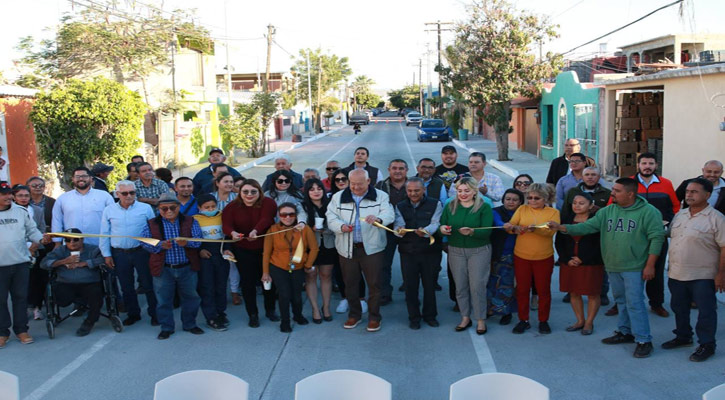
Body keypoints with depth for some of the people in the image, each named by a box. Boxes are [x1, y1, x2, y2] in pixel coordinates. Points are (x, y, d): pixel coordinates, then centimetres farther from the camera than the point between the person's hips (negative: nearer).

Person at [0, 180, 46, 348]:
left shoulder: (21, 211, 5)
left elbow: (32, 230, 14)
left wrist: (41, 238, -3)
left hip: (21, 263, 2)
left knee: (21, 297, 9)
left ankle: (21, 329, 21)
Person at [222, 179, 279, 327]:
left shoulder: (268, 203, -8)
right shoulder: (232, 207, -2)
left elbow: (266, 219, -25)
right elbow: (226, 225, -16)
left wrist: (255, 231, -46)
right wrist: (232, 233, -41)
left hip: (266, 248, 0)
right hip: (243, 252, 0)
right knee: (248, 282, 3)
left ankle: (270, 310, 30)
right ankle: (253, 314, 17)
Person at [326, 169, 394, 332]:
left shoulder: (380, 196, 1)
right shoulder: (338, 197, 7)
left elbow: (389, 214, -13)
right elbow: (331, 218, 3)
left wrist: (378, 218, -36)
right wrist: (341, 226, -19)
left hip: (371, 247, -2)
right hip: (347, 248, 2)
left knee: (374, 283, 1)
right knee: (350, 283, 11)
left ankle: (374, 317, 16)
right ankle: (354, 314, 28)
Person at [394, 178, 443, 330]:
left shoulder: (435, 204, 2)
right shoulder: (400, 207, 9)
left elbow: (436, 224, -12)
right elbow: (399, 224, -7)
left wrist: (425, 231, -34)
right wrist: (399, 230, -31)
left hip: (430, 251, -1)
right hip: (408, 252, 1)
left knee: (430, 284, 8)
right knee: (410, 286, 6)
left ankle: (430, 315, 26)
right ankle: (414, 317, 20)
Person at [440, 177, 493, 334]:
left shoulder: (484, 207, -7)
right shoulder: (450, 206, 4)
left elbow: (487, 231, -15)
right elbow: (442, 223, 3)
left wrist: (472, 231, -34)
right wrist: (442, 228, -21)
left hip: (479, 251, -3)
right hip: (455, 251, 3)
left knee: (477, 286, -2)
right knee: (460, 286, 8)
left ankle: (480, 320, 13)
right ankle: (465, 317, 23)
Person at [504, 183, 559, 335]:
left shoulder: (553, 212, -2)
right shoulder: (522, 209, 3)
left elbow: (550, 231, -18)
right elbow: (512, 225, -7)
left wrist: (535, 229, -35)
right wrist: (510, 227, -31)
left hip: (544, 258, -1)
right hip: (521, 256, 2)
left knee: (543, 289, 8)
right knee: (522, 289, 8)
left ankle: (543, 321, 24)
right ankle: (523, 320, 22)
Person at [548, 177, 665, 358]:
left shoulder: (648, 211, -11)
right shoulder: (607, 211, 6)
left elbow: (656, 238, -12)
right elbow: (588, 226, 2)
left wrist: (650, 265, -15)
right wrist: (562, 227, -10)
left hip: (634, 268, -6)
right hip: (613, 267, 6)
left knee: (634, 303, -7)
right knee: (621, 301, 18)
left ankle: (643, 340, 2)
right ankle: (625, 332, 32)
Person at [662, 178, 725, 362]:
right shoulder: (680, 215, 8)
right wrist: (670, 267, 14)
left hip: (702, 277, -6)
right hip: (677, 274, 7)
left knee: (706, 312, 5)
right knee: (679, 308, 18)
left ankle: (706, 345, 18)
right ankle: (683, 336, 36)